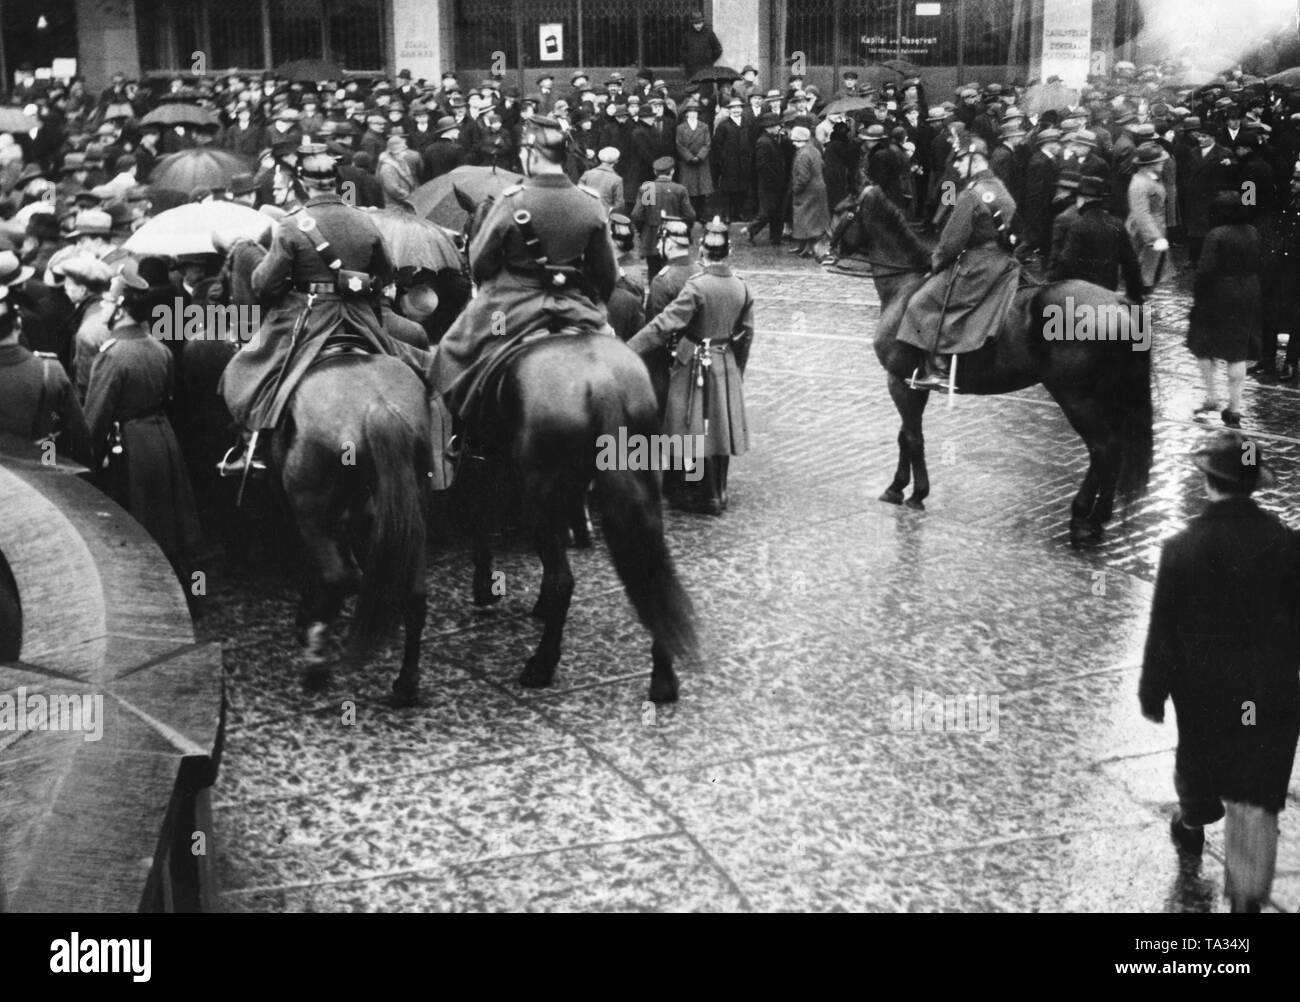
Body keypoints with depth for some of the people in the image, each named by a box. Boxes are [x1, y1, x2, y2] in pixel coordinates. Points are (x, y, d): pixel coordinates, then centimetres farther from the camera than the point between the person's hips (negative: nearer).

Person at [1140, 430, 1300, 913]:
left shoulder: (1181, 548, -17)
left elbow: (1162, 630, -11)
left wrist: (1152, 693, 1)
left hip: (1204, 691, 0)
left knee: (1197, 765, 28)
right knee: (1255, 801, 5)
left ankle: (1192, 825, 56)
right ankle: (1248, 895, 3)